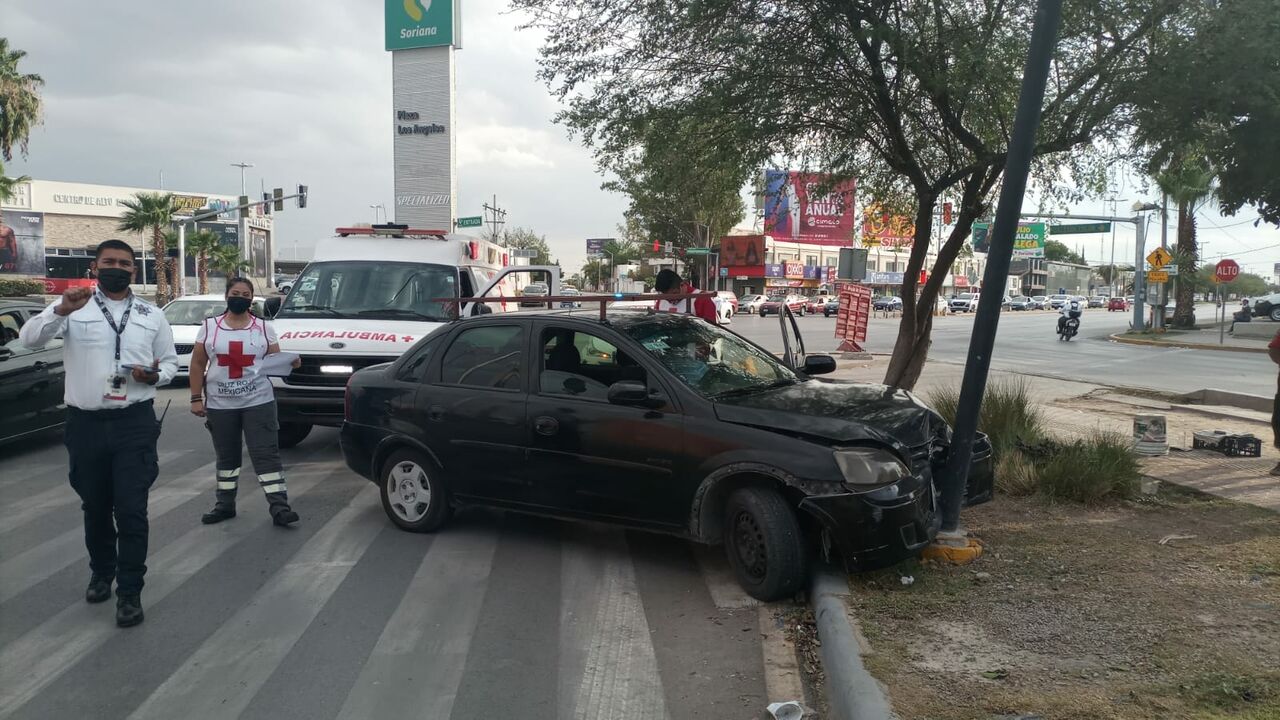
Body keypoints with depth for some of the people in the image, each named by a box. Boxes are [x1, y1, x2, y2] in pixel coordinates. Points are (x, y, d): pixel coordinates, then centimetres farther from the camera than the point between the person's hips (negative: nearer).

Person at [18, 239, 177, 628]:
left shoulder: (152, 315, 7)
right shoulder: (73, 307, 2)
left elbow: (170, 361, 14)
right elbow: (29, 338, -13)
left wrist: (154, 375, -10)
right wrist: (61, 310, -30)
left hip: (135, 422, -1)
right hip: (85, 423, 1)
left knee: (131, 510, -4)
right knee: (95, 507, 15)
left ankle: (130, 592, 5)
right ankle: (101, 573, 37)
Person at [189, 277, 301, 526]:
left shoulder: (264, 328, 3)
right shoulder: (209, 326, 4)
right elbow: (197, 364, 6)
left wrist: (290, 363, -20)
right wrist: (196, 398, 0)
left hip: (258, 402, -2)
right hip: (220, 404, 2)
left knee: (266, 454, -6)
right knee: (226, 456, 13)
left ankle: (279, 507, -8)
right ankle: (225, 505, 25)